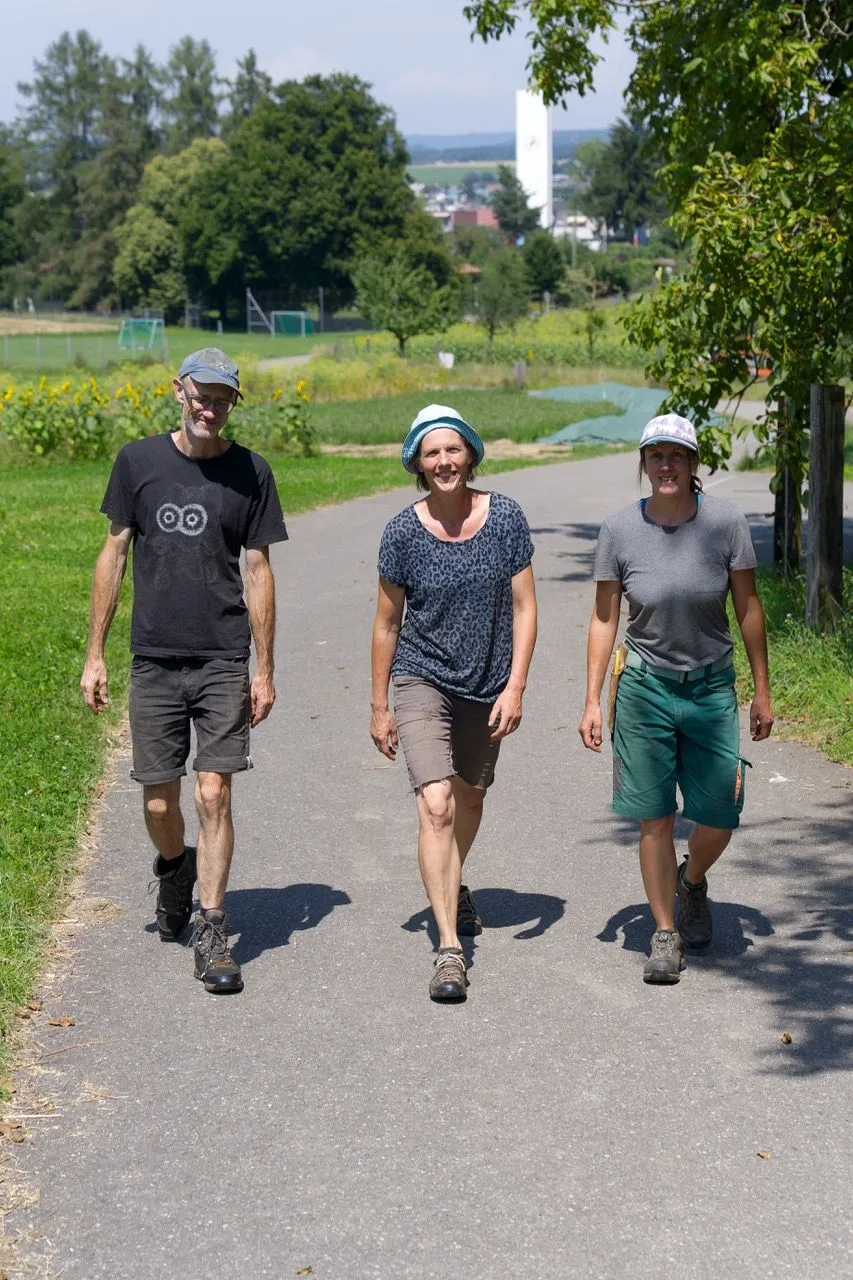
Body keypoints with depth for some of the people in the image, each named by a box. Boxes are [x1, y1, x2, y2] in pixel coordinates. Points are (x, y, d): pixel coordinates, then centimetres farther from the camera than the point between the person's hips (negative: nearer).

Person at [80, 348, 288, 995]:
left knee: (213, 796, -7)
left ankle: (211, 933, 2)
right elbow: (115, 555, 7)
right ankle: (175, 872, 39)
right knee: (159, 804, 6)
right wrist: (95, 654, 5)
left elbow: (258, 571, 4)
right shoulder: (139, 461, 2)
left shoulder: (250, 472, 0)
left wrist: (265, 669, 2)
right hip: (154, 662, 1)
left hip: (224, 663, -1)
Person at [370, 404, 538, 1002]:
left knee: (470, 796, 22)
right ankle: (449, 948, -16)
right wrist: (379, 706, 2)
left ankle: (454, 887, 52)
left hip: (487, 686, 3)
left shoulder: (505, 517, -8)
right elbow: (388, 623, -1)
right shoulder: (404, 531, -10)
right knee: (436, 806, -17)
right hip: (423, 681, -2)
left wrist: (515, 687, -12)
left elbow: (524, 609, -4)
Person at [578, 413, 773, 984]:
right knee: (655, 819, 1)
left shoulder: (726, 521, -7)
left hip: (712, 687, 0)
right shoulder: (620, 530, -5)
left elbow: (749, 608, 1)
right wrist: (592, 702, -1)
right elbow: (604, 619, 2)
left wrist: (762, 692, 3)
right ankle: (666, 933, 16)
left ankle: (693, 881, 37)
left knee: (718, 822, 3)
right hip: (645, 688, 0)